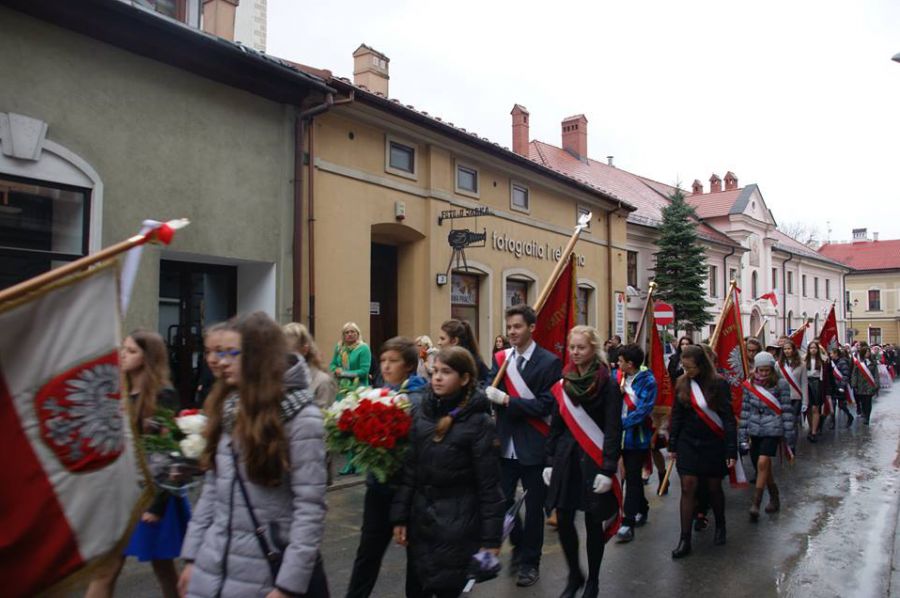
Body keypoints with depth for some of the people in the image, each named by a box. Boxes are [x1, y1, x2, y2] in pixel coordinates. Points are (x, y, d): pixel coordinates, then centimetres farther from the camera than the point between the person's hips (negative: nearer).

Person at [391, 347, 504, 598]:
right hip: (421, 520, 5)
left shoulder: (479, 422, -11)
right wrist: (400, 516, 3)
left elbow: (489, 485, -11)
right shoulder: (423, 414, 3)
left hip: (458, 524, -5)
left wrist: (491, 538, -11)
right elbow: (409, 469, 5)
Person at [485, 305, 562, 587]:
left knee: (533, 506, 9)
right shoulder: (501, 357, 4)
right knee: (502, 499, 12)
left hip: (533, 446, -4)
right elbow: (493, 394, 0)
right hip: (505, 443, 4)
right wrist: (491, 394, -22)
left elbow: (545, 405, -17)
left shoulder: (549, 362, -10)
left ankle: (531, 562, 28)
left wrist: (507, 400, -22)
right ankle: (519, 546, 39)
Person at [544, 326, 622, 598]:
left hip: (594, 461, -4)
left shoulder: (608, 385, -9)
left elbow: (613, 430, -12)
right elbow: (555, 425, 9)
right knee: (563, 521, 3)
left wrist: (608, 469, -17)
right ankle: (574, 575, 26)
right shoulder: (564, 382, 5)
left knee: (593, 523, 6)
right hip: (566, 459, 4)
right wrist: (550, 461, 6)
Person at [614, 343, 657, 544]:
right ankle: (642, 509, 39)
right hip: (622, 434, 6)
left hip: (637, 435, -6)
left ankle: (628, 523, 1)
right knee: (633, 475, 20)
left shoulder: (648, 381, -16)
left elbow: (642, 411, -22)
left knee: (632, 478, -3)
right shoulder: (618, 376, 1)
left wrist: (621, 423, -24)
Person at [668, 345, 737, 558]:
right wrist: (672, 446, 8)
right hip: (688, 444, 3)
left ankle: (720, 526, 38)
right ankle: (685, 540, 2)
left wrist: (732, 451, -12)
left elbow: (729, 419, -9)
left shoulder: (718, 384, -11)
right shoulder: (682, 383, 0)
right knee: (688, 488, -2)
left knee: (714, 487, 11)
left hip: (713, 445, -2)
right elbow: (676, 416, 7)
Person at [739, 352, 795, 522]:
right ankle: (774, 498, 34)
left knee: (763, 463, -17)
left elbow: (786, 409, -3)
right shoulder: (749, 385, 4)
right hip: (755, 431, 4)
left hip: (772, 430, -4)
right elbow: (745, 410, 7)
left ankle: (755, 504, -15)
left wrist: (789, 434, -4)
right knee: (765, 467, 13)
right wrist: (744, 435, 6)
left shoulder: (780, 384, -5)